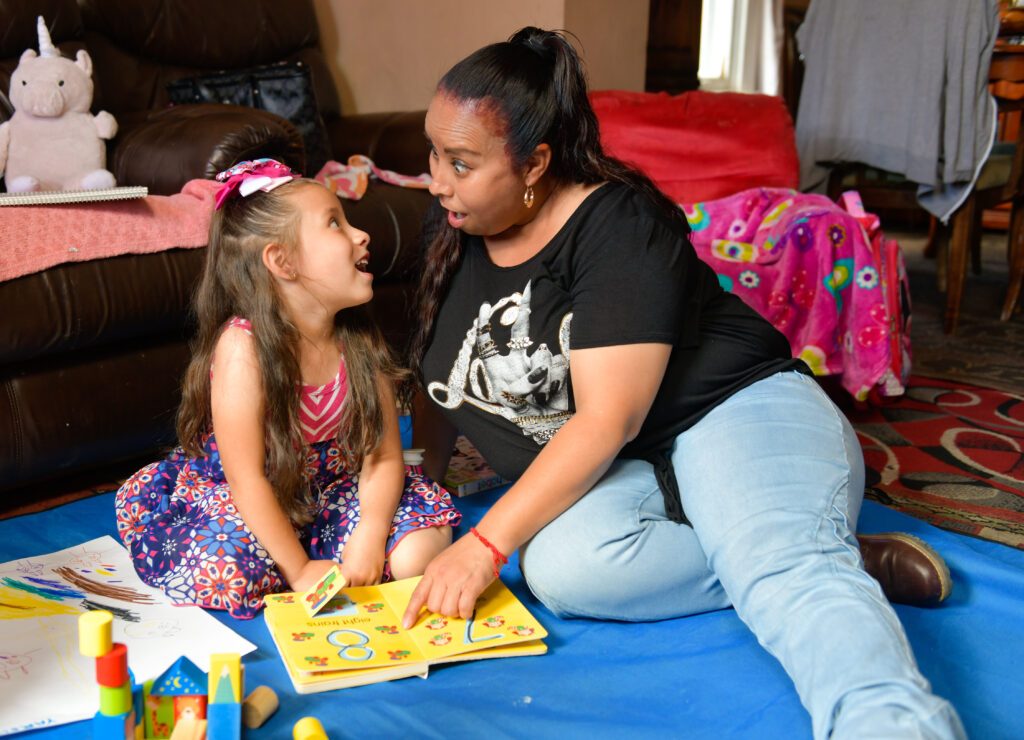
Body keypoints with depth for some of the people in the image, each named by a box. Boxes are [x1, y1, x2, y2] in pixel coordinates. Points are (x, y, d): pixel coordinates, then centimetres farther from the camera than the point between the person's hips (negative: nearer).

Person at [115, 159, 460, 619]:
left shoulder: (359, 342, -9)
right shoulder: (243, 347, -26)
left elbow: (383, 457, -8)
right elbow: (247, 480, -24)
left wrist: (369, 539, -24)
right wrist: (299, 572, -21)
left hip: (327, 492, 4)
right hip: (231, 500, -4)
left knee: (416, 553, -14)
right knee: (227, 574, -31)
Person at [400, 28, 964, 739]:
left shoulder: (618, 222, -14)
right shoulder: (457, 245, 10)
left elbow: (609, 417, -21)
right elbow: (438, 388, 21)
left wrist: (487, 544, -23)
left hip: (732, 413, -5)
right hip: (608, 474, 5)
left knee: (785, 565, -36)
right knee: (561, 565, -30)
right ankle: (843, 562, -23)